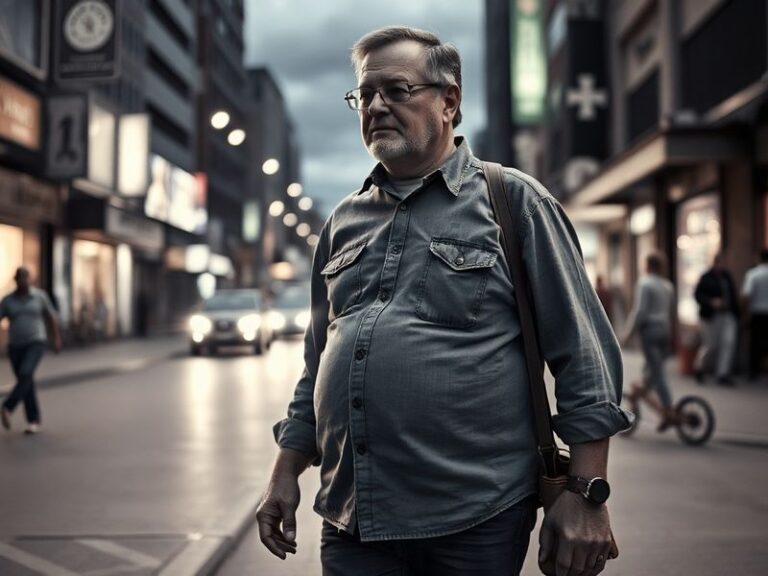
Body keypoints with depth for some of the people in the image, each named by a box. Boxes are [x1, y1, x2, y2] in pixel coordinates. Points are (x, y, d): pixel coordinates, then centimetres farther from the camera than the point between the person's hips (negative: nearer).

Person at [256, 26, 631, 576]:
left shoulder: (512, 200, -1)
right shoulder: (344, 220, 13)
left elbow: (584, 356, -4)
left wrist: (585, 494, -9)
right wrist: (286, 473, 15)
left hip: (473, 524, -4)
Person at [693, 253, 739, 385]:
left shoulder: (728, 276, 10)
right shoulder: (706, 278, -7)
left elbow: (733, 295, 15)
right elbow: (698, 294, -9)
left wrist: (736, 313, 10)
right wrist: (711, 302, -23)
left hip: (728, 315, 5)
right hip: (712, 317, -5)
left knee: (728, 342, -7)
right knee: (710, 345, 1)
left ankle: (723, 374, -2)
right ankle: (699, 369, 26)